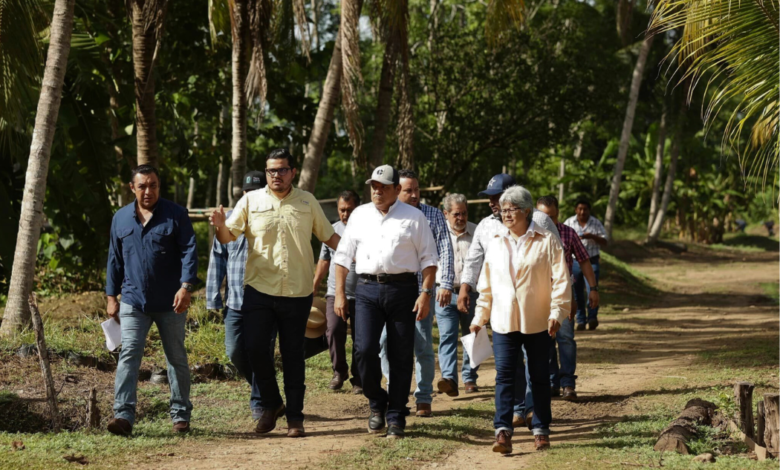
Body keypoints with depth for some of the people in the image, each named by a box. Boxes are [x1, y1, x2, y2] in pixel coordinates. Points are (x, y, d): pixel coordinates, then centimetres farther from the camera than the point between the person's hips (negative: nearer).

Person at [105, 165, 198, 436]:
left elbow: (189, 252, -8)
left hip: (170, 304, -2)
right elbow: (115, 259, 14)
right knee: (129, 355, -11)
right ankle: (124, 415, -17)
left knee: (176, 358, 9)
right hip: (133, 302, 2)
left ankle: (181, 415, 19)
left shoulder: (176, 215, -2)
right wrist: (111, 296, 11)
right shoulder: (121, 218, 8)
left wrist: (186, 287, -21)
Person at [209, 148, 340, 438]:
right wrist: (220, 226, -19)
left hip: (298, 293, 0)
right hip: (259, 289, 0)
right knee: (254, 346, -10)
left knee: (293, 355, 5)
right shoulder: (251, 201, 4)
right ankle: (270, 404, 12)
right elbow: (228, 237, 3)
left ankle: (295, 417, 12)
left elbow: (328, 236, 15)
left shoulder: (307, 202, 8)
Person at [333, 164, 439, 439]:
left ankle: (396, 417, 9)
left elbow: (428, 258, 3)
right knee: (365, 349, -11)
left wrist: (426, 293, -7)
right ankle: (377, 403, 12)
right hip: (367, 289, 2)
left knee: (400, 356, 1)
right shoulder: (359, 216, 13)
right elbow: (343, 256, 13)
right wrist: (339, 293, 6)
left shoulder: (414, 217, 5)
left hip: (403, 288, -2)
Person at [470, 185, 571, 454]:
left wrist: (557, 312, -14)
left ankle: (541, 431, 16)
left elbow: (560, 280, -5)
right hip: (503, 322, 3)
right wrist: (480, 317, 15)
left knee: (539, 377, 7)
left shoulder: (546, 242, -2)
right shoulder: (495, 244, 12)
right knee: (504, 375, -8)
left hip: (537, 322, -2)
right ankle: (503, 432, -14)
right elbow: (486, 285, 17)